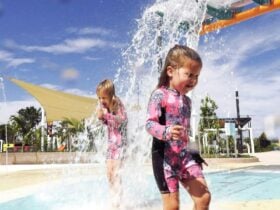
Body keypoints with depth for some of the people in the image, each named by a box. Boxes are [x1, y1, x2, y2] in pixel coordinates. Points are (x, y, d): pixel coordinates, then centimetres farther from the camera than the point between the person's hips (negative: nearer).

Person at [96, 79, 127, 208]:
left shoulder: (117, 104, -14)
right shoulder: (104, 105, 2)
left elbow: (122, 120, -23)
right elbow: (107, 123, 10)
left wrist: (106, 115, -30)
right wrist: (101, 117, -12)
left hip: (120, 141, -6)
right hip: (111, 141, 6)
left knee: (115, 171, -12)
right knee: (109, 172, 6)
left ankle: (117, 200, -6)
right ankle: (114, 198, 17)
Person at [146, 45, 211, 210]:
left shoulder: (187, 100, 14)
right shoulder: (160, 95, -10)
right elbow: (150, 123, -18)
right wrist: (167, 132, -37)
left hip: (184, 155, 7)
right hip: (165, 156, -7)